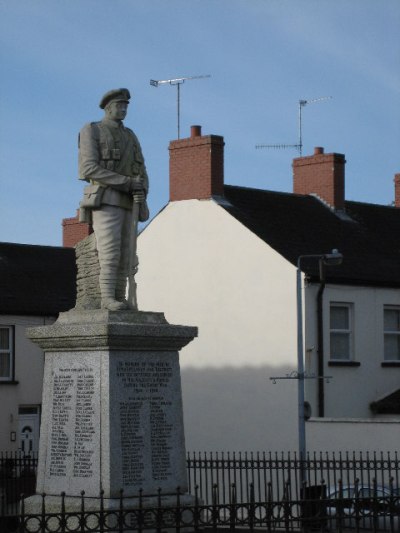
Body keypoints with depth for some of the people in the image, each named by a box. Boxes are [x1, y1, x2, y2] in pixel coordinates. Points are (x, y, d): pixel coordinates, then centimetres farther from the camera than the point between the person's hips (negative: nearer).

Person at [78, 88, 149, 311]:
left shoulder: (131, 136, 19)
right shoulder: (91, 131, -2)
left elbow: (141, 173, 12)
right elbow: (90, 169, -15)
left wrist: (141, 192, -13)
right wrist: (127, 183, -19)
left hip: (127, 203, 6)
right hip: (105, 201, -6)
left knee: (125, 254, 1)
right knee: (110, 252, -17)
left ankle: (119, 299, 3)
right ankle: (108, 299, -18)